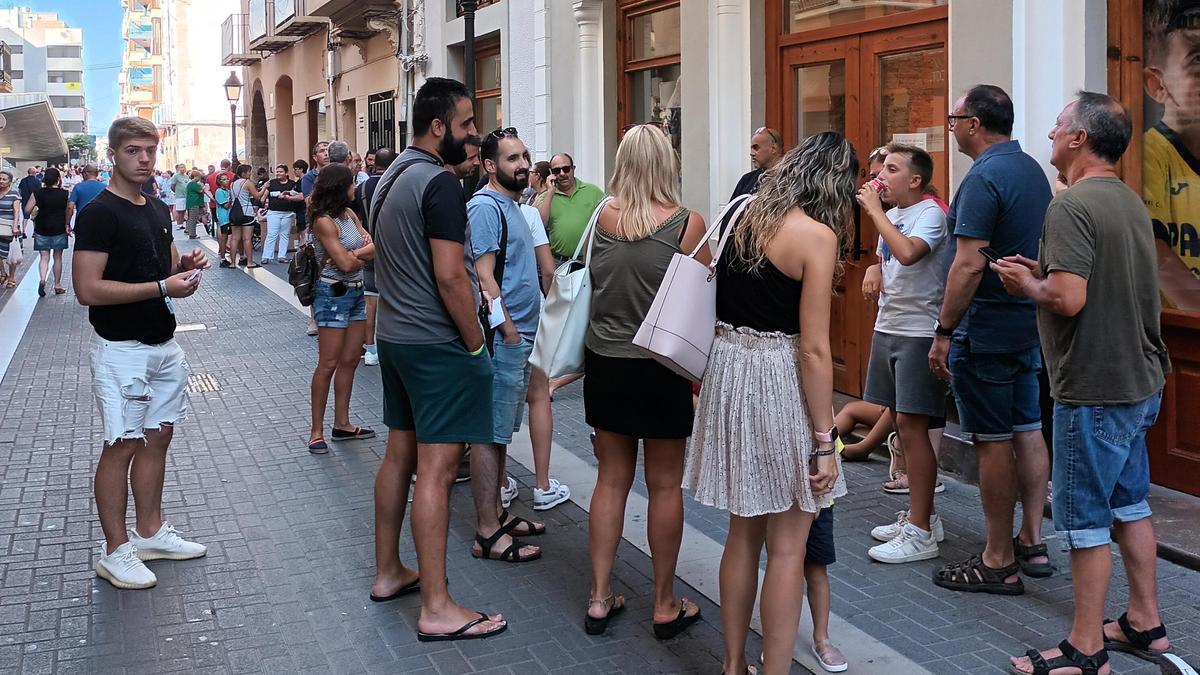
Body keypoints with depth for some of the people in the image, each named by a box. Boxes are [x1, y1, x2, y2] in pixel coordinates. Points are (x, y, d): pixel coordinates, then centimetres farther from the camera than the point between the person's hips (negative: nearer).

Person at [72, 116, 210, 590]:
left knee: (158, 438, 14)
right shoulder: (100, 213, -14)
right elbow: (88, 289, -21)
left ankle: (150, 532, 28)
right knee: (122, 445, 0)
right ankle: (116, 550, 10)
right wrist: (161, 288, -23)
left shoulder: (158, 210, 11)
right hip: (122, 350, -8)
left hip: (163, 345, 8)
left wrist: (185, 266, 0)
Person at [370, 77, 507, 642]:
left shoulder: (390, 177, 12)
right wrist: (476, 345, -12)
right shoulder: (440, 182, -17)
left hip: (393, 336, 10)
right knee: (436, 469, -7)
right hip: (437, 345, -10)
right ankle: (437, 609, -2)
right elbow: (450, 276, -22)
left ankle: (388, 573, 30)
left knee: (399, 454, 18)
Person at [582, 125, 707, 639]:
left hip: (605, 363, 3)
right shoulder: (687, 223, -12)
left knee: (612, 479, 14)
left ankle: (600, 597, 20)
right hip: (661, 368, -3)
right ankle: (666, 606, 18)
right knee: (665, 486, 8)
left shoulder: (602, 216, -4)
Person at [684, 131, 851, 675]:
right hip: (780, 381, -7)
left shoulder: (746, 217, 8)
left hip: (728, 368, 7)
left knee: (743, 533, 18)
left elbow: (723, 302, 10)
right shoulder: (816, 235, -12)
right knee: (787, 547, 4)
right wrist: (825, 440, -12)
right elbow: (814, 348, -16)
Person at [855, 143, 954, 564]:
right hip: (888, 328, 9)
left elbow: (907, 253, -33)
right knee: (903, 423, 13)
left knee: (910, 424, -9)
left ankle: (920, 534, -3)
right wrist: (875, 273, 8)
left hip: (918, 332, -9)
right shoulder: (891, 215, 12)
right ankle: (922, 516, 25)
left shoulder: (930, 214, -13)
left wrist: (874, 210, -23)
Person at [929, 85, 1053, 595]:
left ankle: (998, 563, 4)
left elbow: (969, 264, -23)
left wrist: (944, 331, -18)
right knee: (1027, 432, 13)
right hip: (1030, 320, 10)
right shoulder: (1032, 170, 12)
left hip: (987, 327, -9)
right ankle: (1031, 544, 22)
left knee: (993, 442, -3)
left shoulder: (983, 179, -18)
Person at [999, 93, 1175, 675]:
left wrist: (1026, 284, -8)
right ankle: (1144, 624, 31)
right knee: (1129, 504, 19)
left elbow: (1068, 299, -27)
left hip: (1094, 389, -9)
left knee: (1086, 517, 0)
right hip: (1139, 380, 9)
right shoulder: (1130, 201, 11)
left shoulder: (1071, 207, -19)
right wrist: (1046, 272, 10)